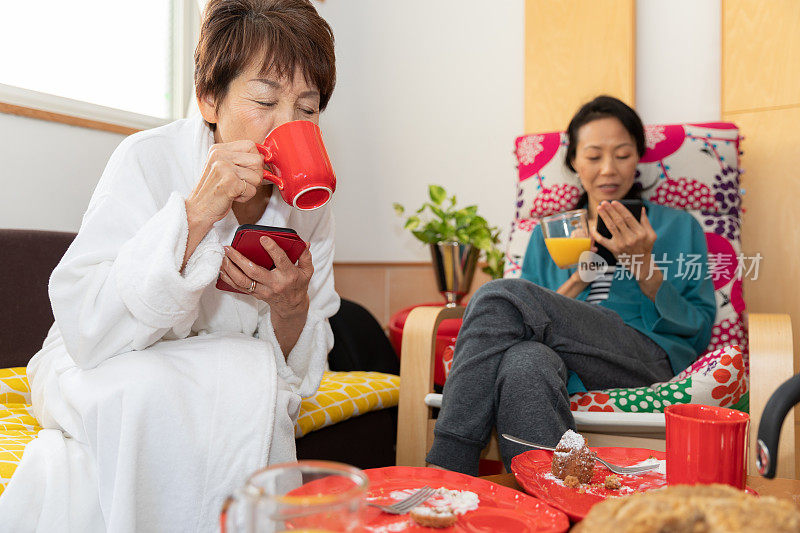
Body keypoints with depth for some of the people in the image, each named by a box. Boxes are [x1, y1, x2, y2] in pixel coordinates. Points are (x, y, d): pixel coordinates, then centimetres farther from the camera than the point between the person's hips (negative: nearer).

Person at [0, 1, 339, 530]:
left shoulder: (309, 201, -6)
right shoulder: (147, 159, -18)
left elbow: (301, 369, -4)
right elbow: (88, 333, -28)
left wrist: (291, 305, -26)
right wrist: (196, 213, -35)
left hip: (215, 384, 3)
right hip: (97, 373, -2)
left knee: (254, 371, -29)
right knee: (147, 386, -34)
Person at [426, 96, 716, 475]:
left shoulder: (678, 227, 20)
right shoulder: (547, 234, 26)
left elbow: (698, 331, 11)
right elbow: (530, 323, 17)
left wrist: (645, 267, -4)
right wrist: (577, 280, 0)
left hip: (651, 361, -2)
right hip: (570, 366, 2)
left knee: (500, 296, -26)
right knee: (525, 361, -39)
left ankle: (445, 470, -29)